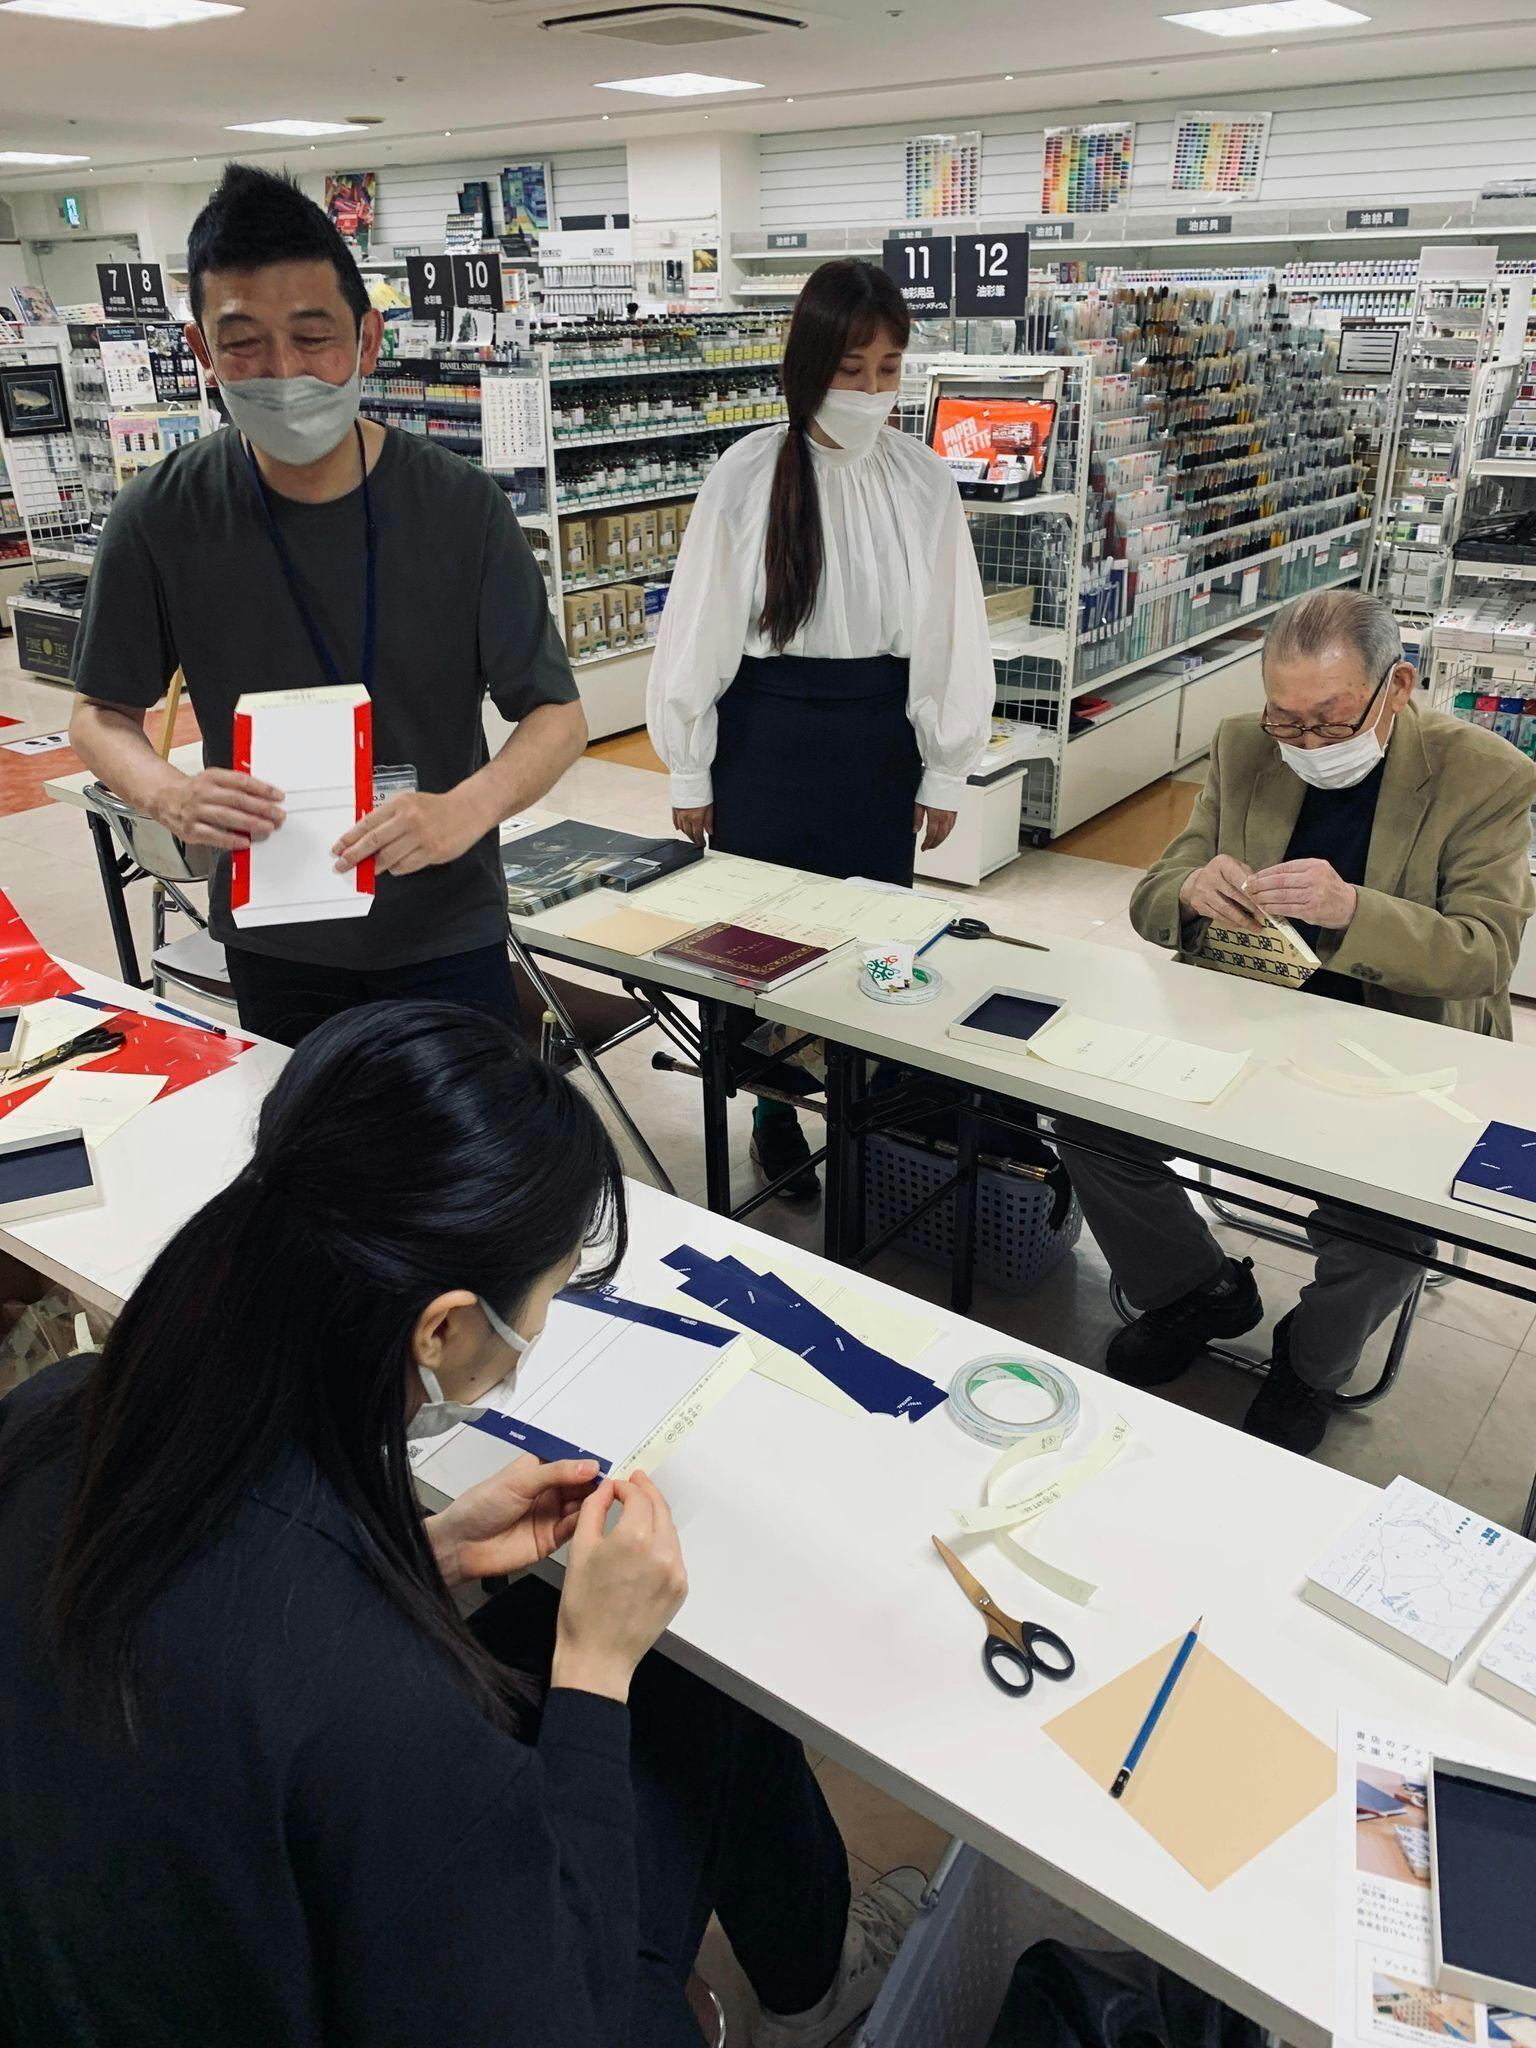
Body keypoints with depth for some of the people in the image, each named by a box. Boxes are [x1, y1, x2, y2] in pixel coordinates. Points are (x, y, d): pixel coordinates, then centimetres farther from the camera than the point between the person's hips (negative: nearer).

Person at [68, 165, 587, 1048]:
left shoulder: (461, 506, -13)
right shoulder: (161, 518, -9)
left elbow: (557, 715, -11)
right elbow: (104, 715, 2)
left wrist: (464, 810, -30)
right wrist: (167, 793, -21)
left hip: (446, 930, -1)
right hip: (271, 935, 2)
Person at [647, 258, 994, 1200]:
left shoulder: (923, 480, -1)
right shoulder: (749, 473, -7)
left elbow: (952, 630, 4)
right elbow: (700, 626, -3)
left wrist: (946, 771, 5)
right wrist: (689, 773, -1)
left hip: (878, 734, 2)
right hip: (765, 730, -1)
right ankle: (774, 1112, 26)